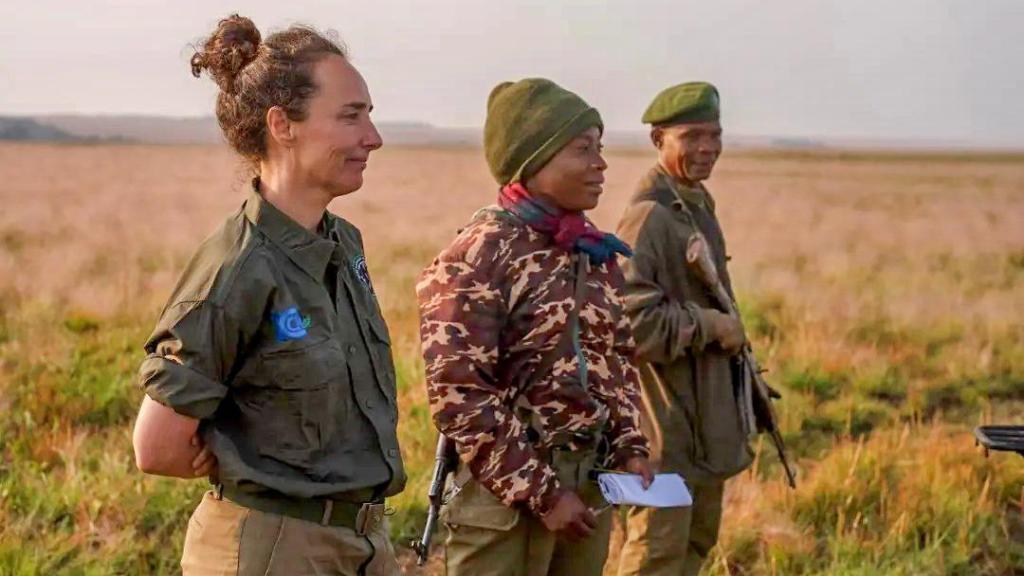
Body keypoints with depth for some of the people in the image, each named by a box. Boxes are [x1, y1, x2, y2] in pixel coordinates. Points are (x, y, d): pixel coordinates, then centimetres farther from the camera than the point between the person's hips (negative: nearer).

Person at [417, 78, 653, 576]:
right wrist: (540, 491, -18)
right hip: (507, 489, -7)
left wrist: (629, 449, 5)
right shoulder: (478, 257, -15)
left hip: (591, 480, 7)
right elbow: (459, 396, -19)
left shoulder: (595, 251, 8)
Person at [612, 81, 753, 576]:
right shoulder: (649, 215, -19)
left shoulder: (699, 206, 12)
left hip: (707, 410, 10)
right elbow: (632, 320, -27)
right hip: (667, 419, -10)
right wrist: (713, 326, -18)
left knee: (699, 536, 20)